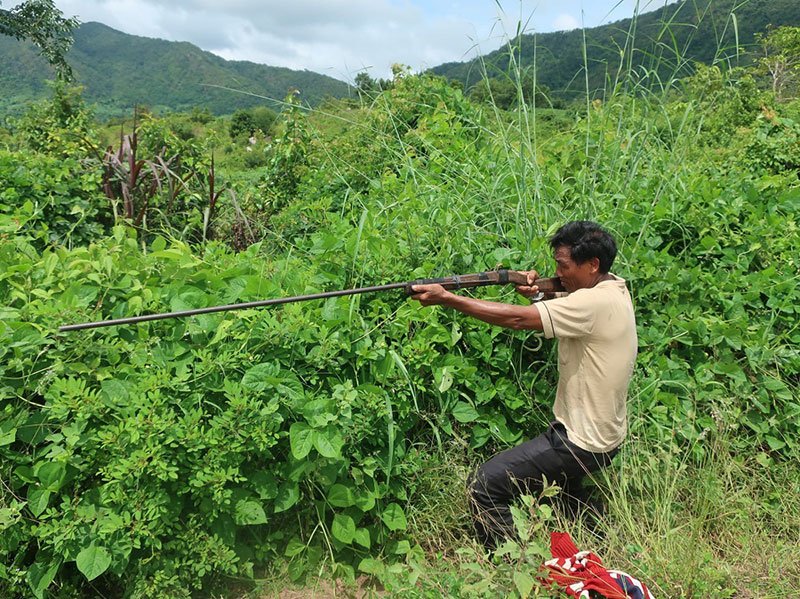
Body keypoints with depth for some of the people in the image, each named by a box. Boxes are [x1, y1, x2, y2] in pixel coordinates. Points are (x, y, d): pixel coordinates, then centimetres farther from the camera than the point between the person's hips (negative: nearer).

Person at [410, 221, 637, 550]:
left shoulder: (596, 303, -26)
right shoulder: (613, 288, 3)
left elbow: (516, 318, -30)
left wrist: (445, 298, -30)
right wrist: (538, 291, -14)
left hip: (583, 443, -10)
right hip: (603, 434, 10)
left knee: (485, 485, -10)